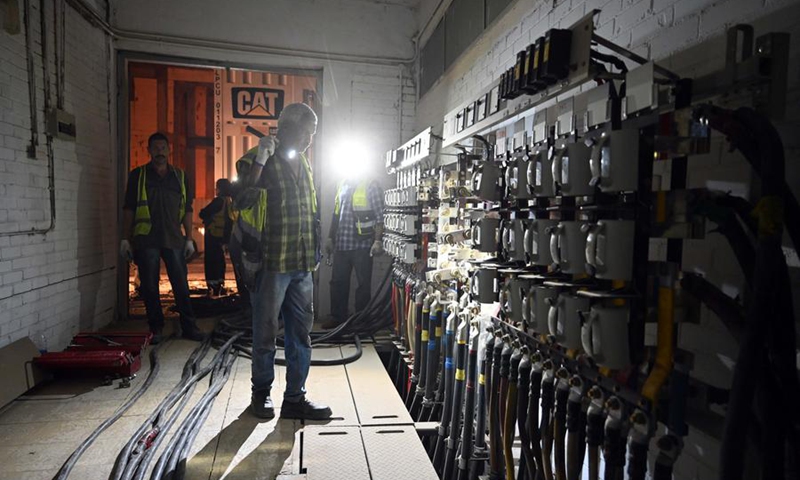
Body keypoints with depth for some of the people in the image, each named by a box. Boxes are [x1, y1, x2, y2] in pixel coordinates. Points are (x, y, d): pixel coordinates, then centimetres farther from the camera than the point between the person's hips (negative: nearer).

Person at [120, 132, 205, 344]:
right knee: (149, 287, 4)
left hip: (174, 240, 1)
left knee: (181, 285, 2)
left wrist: (189, 239, 5)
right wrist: (125, 239, 0)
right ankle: (156, 329, 15)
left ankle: (189, 327, 10)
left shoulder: (180, 176, 11)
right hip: (146, 240, -1)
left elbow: (187, 210, 11)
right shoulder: (138, 175, 6)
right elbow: (128, 209, 6)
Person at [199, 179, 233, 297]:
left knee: (211, 261, -2)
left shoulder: (219, 201, -17)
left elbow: (203, 214, -15)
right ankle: (219, 286, 22)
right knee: (219, 260, 15)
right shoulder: (230, 201, 9)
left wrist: (207, 217, 6)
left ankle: (213, 288, -2)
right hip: (223, 235, 8)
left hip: (214, 235, -8)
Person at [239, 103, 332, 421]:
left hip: (302, 264, 7)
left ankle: (295, 397, 22)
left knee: (301, 332, 10)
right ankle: (261, 394, 26)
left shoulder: (303, 162, 14)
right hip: (272, 263, -6)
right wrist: (260, 160, -24)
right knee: (266, 333, 7)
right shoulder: (261, 160, -7)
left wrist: (314, 251, 18)